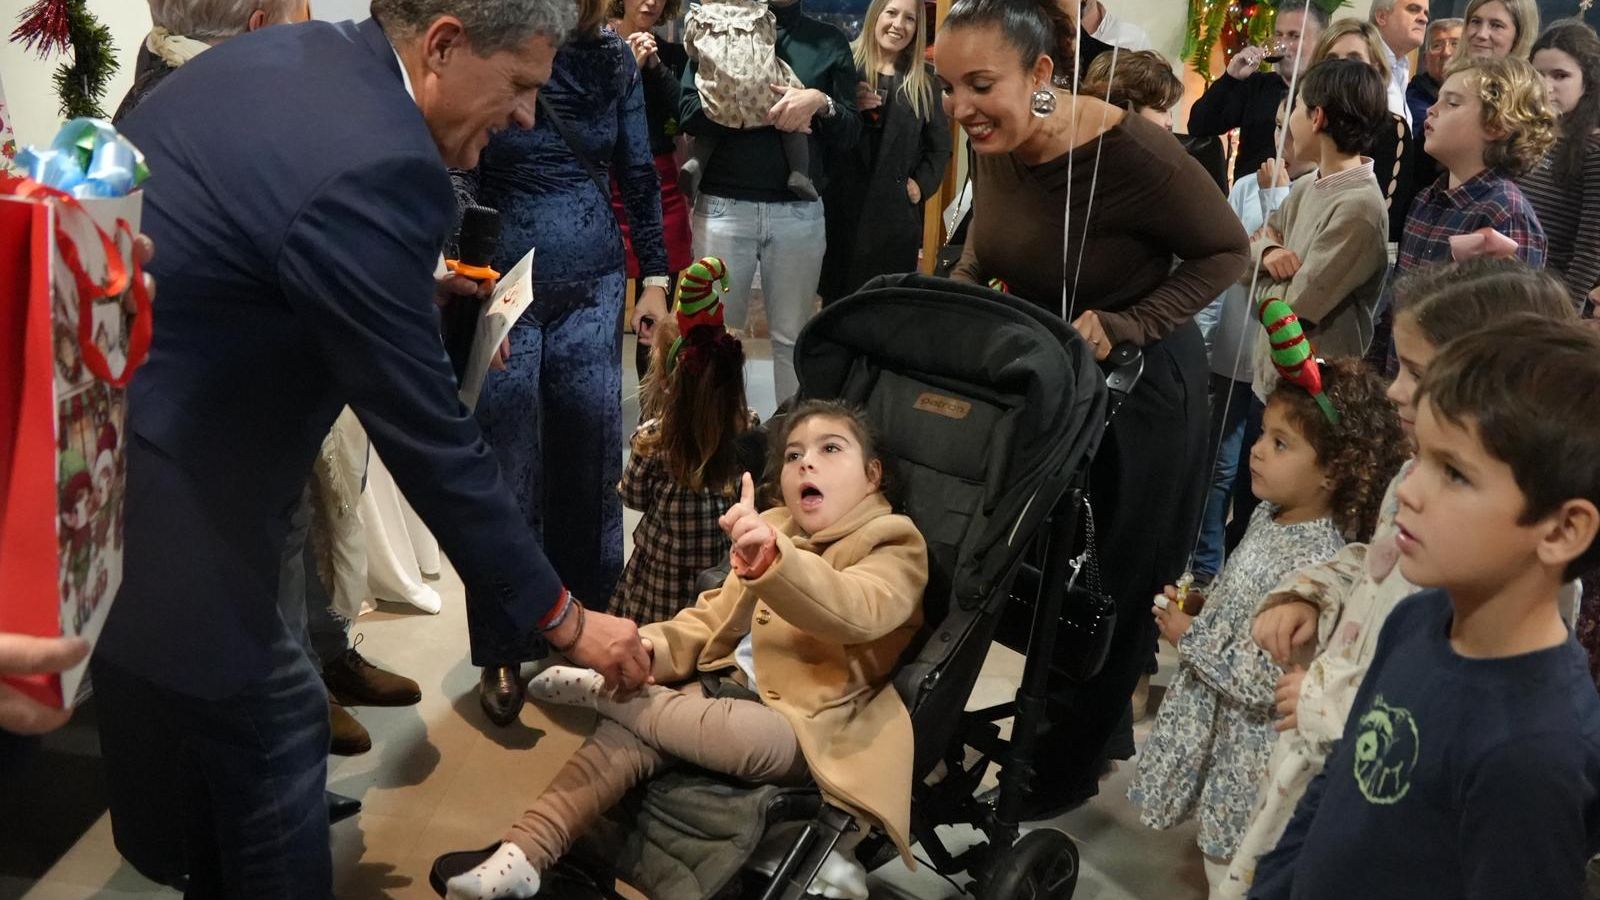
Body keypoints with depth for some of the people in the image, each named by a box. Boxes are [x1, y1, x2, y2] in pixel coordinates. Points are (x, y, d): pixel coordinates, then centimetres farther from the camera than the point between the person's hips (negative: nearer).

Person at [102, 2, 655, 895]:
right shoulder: (372, 167, -24)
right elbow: (429, 439, -20)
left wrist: (411, 284, 14)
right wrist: (563, 619, -11)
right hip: (124, 483, -10)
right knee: (276, 721, 4)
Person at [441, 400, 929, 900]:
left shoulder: (893, 545, -8)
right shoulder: (772, 533, 17)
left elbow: (855, 612, -30)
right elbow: (714, 616, 19)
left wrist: (771, 560, -50)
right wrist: (648, 650, -3)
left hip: (806, 724, -6)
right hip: (729, 687, 7)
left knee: (750, 740, -36)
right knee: (627, 736, -18)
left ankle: (600, 693, -17)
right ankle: (522, 856, -21)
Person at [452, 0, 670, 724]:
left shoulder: (613, 59, 3)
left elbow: (638, 173, 10)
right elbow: (456, 175, -8)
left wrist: (654, 275, 10)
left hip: (593, 290, 3)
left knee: (591, 461, 10)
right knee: (507, 468, 2)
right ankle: (505, 652, 14)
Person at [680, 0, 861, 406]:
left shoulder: (830, 41, 11)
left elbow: (851, 133, 7)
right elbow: (690, 112, -5)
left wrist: (821, 103, -13)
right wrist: (766, 109, -13)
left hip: (800, 211, 1)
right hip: (723, 205, -1)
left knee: (794, 338, 8)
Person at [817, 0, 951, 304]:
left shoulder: (923, 80, 10)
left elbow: (940, 146, 16)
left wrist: (922, 184, 2)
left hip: (896, 211, 2)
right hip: (842, 205, -2)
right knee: (838, 299, 2)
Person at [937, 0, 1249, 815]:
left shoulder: (1133, 154, -30)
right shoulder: (991, 142, -11)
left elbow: (1226, 251, -16)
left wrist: (1126, 327, -27)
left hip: (1136, 388, -6)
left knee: (1110, 585, 11)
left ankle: (1067, 769, 32)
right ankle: (1097, 729, 45)